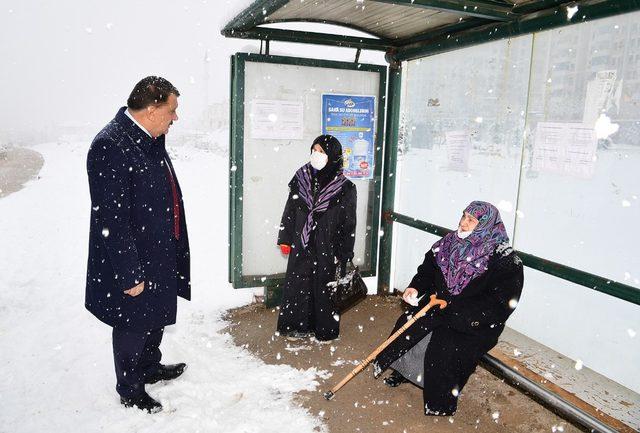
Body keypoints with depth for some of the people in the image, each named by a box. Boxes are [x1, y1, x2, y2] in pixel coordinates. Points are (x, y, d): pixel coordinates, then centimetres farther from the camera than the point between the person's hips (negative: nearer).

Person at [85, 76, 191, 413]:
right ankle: (130, 391, 36)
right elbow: (111, 219, -26)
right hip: (131, 262, -9)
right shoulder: (110, 146, -25)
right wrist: (129, 273, -22)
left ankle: (150, 368, 50)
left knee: (155, 318, 26)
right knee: (132, 327, 12)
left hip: (160, 254, 9)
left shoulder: (151, 139, 4)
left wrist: (172, 252, 19)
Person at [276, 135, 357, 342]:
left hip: (327, 247, -3)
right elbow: (290, 210, 6)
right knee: (298, 284, 10)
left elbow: (349, 224, -5)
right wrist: (285, 239, 6)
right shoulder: (302, 178, -1)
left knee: (325, 285, 9)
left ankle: (325, 329, 29)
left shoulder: (345, 188, -10)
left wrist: (343, 254, -5)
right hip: (301, 245, 3)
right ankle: (299, 326, 30)